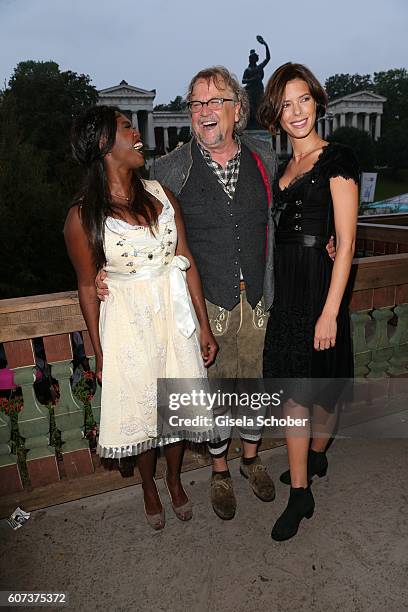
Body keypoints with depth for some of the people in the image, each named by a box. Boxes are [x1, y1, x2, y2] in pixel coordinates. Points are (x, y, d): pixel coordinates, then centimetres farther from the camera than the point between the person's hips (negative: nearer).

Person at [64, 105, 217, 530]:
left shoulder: (159, 194, -2)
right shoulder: (83, 216, -11)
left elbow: (187, 261, 1)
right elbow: (87, 286, -4)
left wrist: (203, 326, 1)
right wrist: (99, 353, -1)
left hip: (175, 315, 3)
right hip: (127, 324, -3)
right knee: (140, 407, 15)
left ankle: (174, 480, 46)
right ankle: (149, 486, 45)